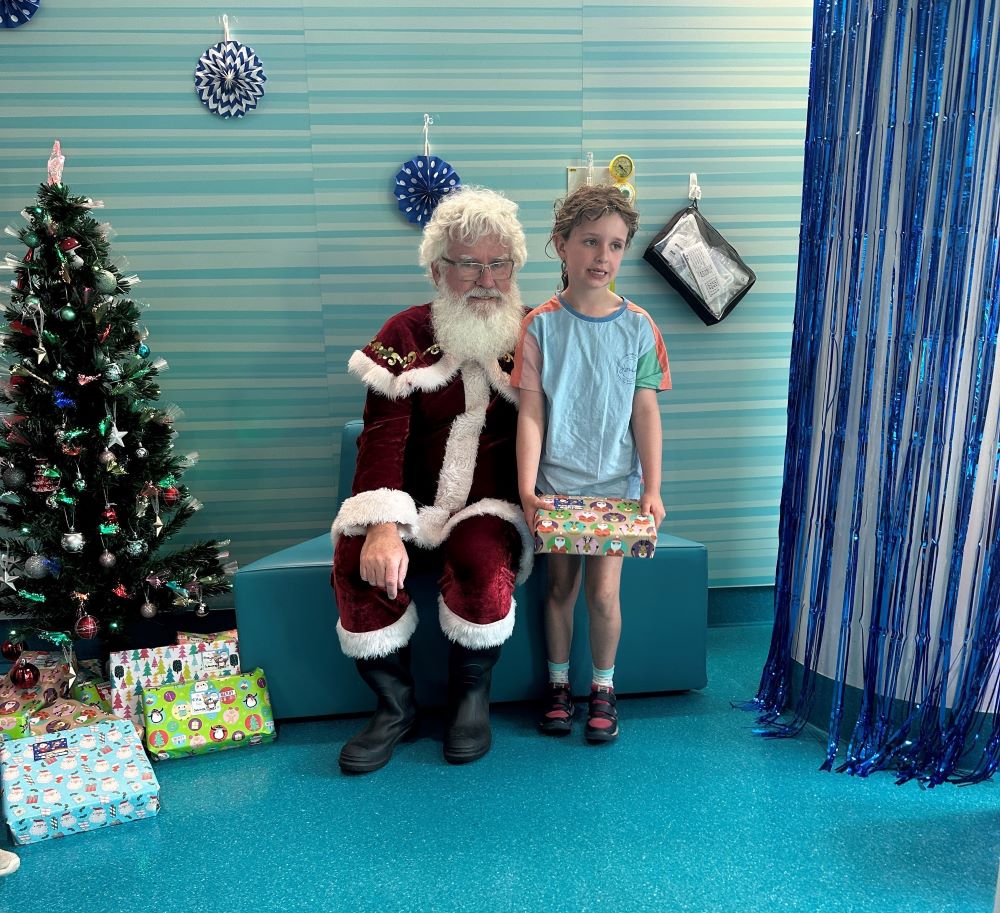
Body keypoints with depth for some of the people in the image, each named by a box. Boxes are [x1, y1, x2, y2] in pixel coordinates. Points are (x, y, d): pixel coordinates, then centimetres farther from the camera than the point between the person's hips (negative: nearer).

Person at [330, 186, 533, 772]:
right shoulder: (406, 335, 2)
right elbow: (383, 437, -10)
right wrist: (383, 527, -25)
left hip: (493, 506, 0)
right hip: (413, 503, 1)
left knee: (483, 561, -33)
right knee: (357, 562, -28)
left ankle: (472, 697, -2)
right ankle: (396, 707, -2)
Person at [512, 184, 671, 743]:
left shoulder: (638, 326, -2)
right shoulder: (541, 325, -4)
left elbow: (646, 412, -1)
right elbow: (531, 412, -6)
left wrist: (652, 490, -7)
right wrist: (526, 487, -14)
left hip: (616, 482, 0)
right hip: (557, 481, 0)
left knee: (603, 592, -2)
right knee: (561, 587, 9)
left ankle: (603, 687, 23)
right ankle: (559, 684, 31)